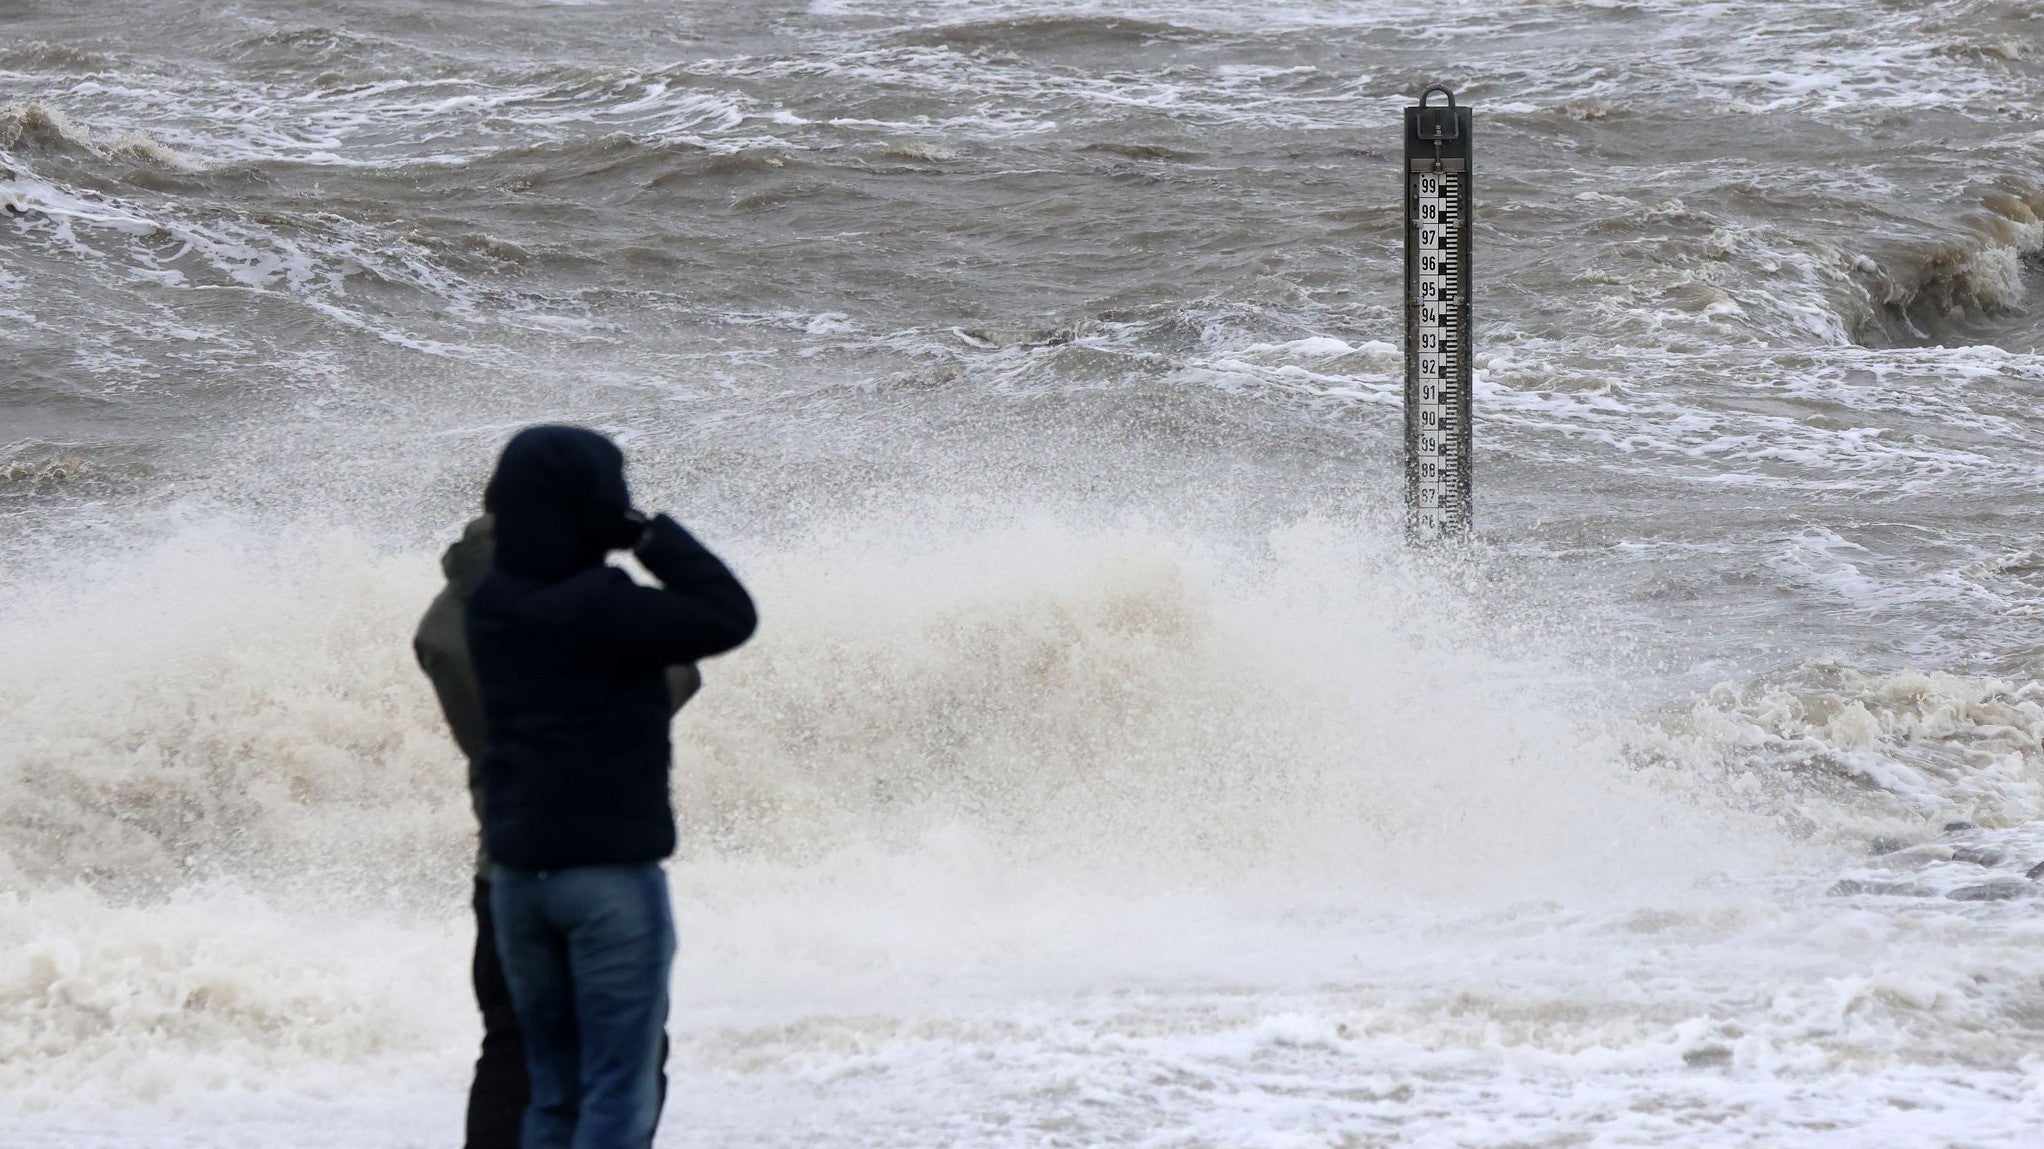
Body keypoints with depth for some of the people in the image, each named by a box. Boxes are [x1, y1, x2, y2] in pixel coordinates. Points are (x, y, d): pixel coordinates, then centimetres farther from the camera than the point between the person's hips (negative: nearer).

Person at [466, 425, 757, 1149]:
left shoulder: (490, 606, 2)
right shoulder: (600, 607, -19)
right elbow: (731, 616, -14)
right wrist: (652, 535, -8)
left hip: (516, 872, 7)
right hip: (612, 871, -7)